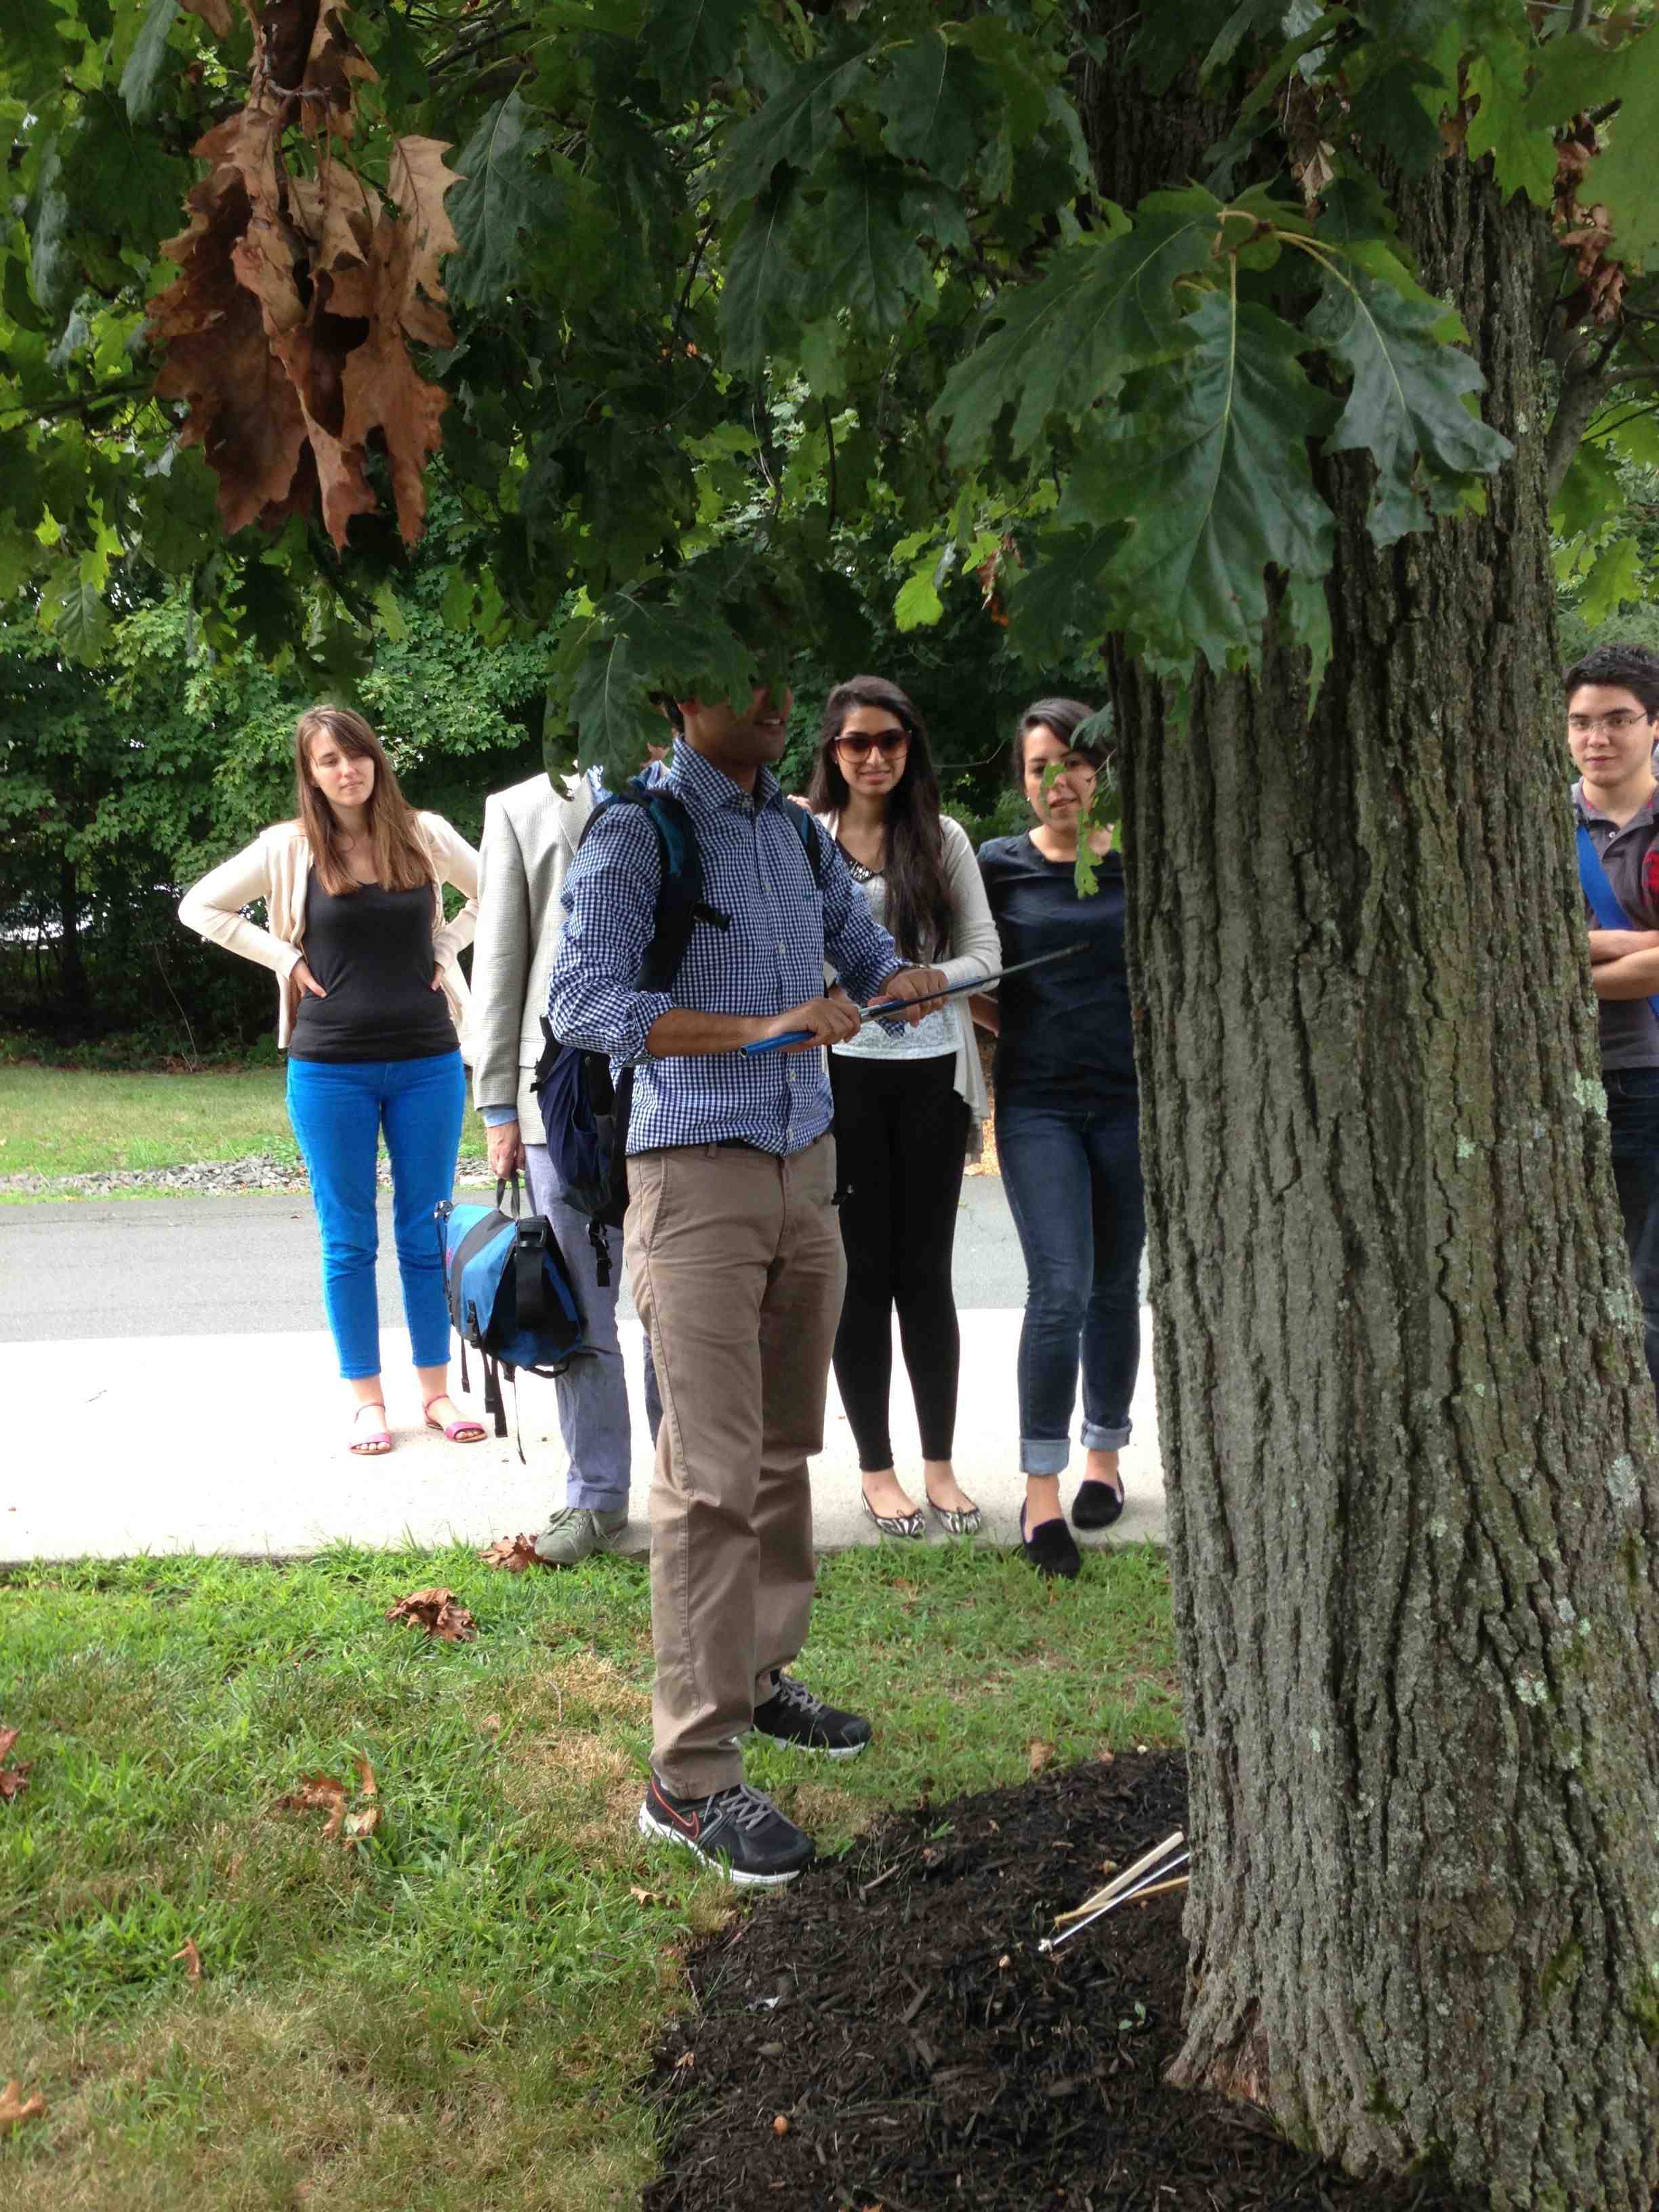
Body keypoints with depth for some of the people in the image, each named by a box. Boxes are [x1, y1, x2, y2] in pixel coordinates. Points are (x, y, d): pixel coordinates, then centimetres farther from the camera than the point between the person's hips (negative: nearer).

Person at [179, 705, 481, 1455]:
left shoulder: (425, 836, 2)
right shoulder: (289, 849, -2)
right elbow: (199, 906, 6)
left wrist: (444, 949, 3)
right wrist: (285, 957, -3)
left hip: (427, 1060, 1)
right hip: (330, 1068, -1)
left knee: (427, 1231, 8)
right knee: (348, 1239, 5)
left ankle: (437, 1390, 18)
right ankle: (366, 1400, 14)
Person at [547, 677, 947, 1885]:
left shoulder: (802, 835, 15)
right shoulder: (637, 835, -8)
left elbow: (865, 946, 27)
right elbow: (581, 1000, -18)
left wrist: (902, 979, 3)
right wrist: (761, 1029, -24)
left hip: (806, 1168, 7)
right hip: (697, 1173, -7)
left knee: (786, 1446, 14)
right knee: (713, 1473, -10)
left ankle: (759, 1675, 30)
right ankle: (693, 1774, -6)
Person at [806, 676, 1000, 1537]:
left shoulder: (942, 838, 7)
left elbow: (985, 951, 3)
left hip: (932, 1071, 1)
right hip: (840, 1071, -1)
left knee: (927, 1273, 6)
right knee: (861, 1272, 4)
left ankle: (939, 1464, 15)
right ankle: (875, 1468, 14)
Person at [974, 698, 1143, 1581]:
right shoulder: (998, 866, 1)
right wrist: (1013, 1026, 2)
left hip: (1130, 1099, 2)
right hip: (1037, 1102, -1)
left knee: (1115, 1288, 11)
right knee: (1060, 1289, -12)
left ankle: (1104, 1458, 29)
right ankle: (1041, 1492, -5)